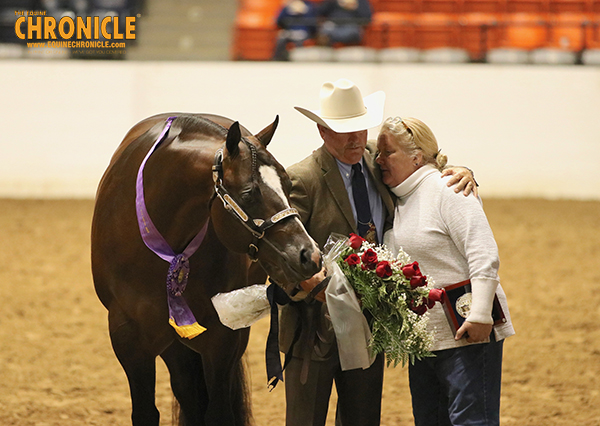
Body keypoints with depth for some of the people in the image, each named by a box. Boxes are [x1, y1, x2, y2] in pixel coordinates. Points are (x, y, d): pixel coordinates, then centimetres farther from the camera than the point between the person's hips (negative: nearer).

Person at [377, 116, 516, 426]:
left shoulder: (447, 191, -11)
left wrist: (479, 316, -26)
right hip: (422, 339, 9)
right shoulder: (397, 200, 15)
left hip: (467, 332, -9)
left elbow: (484, 256, -19)